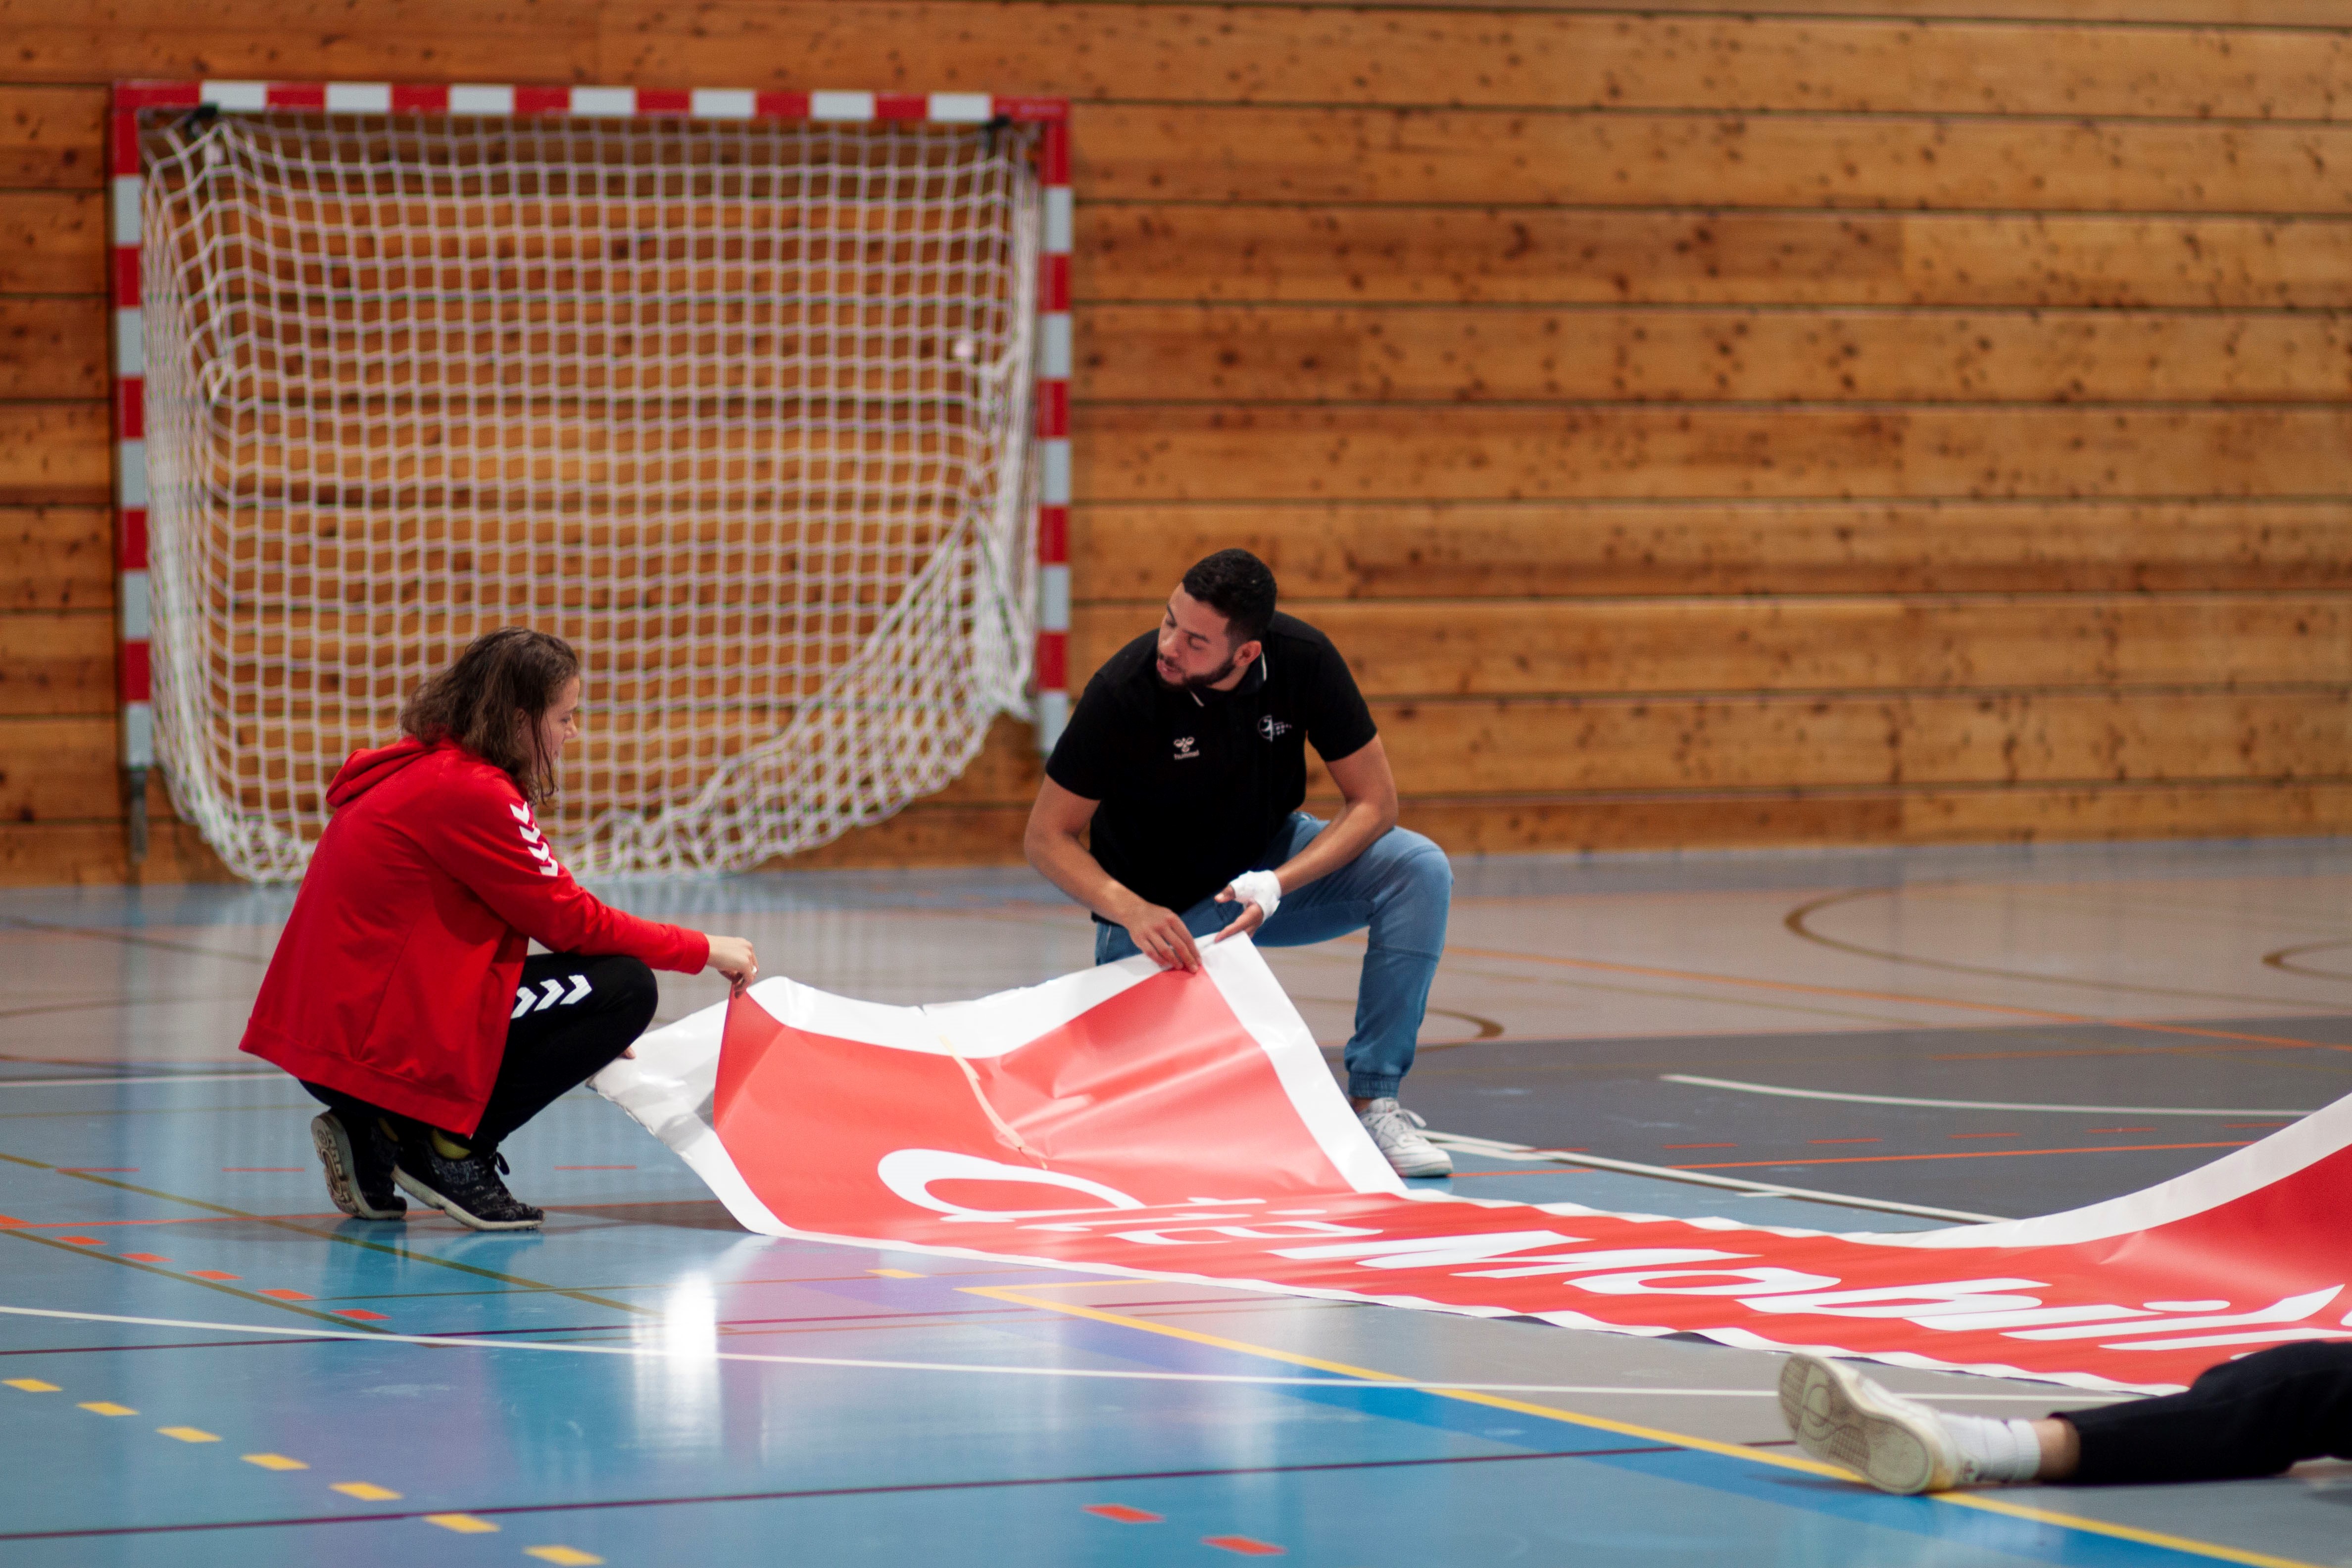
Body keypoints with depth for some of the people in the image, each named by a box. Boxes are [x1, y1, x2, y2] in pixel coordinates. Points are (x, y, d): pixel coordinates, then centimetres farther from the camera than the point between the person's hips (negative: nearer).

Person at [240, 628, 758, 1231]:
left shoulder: (423, 769, 16)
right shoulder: (471, 792, -14)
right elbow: (571, 921, -11)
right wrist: (702, 952, 1)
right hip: (372, 1041, -10)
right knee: (625, 988, -9)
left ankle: (375, 1137, 15)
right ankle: (448, 1150, -6)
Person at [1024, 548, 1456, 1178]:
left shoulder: (1303, 660, -21)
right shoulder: (1124, 690, -27)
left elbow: (1373, 801, -15)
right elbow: (1047, 836, -20)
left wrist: (1275, 887, -29)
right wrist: (1131, 911, -36)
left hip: (1272, 866, 3)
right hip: (1161, 907, -3)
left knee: (1420, 872, -23)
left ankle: (1373, 1102, -16)